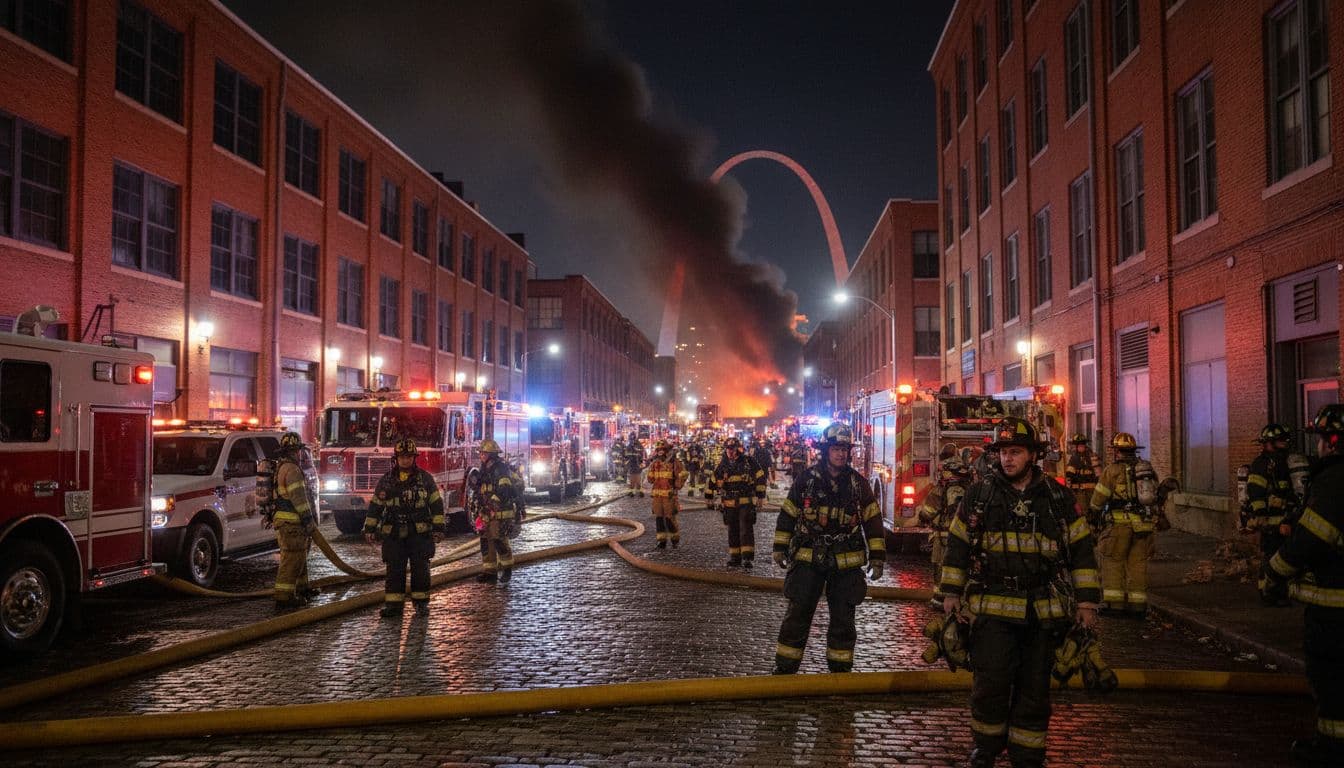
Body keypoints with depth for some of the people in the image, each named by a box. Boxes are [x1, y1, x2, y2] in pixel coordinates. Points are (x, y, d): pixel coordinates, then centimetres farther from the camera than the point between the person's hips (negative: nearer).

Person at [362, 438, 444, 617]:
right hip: (394, 535, 1)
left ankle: (421, 602, 10)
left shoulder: (425, 478, 1)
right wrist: (369, 529, 6)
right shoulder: (386, 480, 6)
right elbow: (375, 506, 10)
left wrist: (438, 528, -3)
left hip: (420, 534, -1)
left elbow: (436, 504, 1)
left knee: (420, 568, 1)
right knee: (394, 569, 3)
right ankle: (393, 603, 8)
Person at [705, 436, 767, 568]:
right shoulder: (723, 465, 8)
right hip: (729, 504, 4)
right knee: (733, 531, 9)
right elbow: (712, 480, 19)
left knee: (746, 529, -9)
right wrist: (709, 496, 21)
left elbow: (760, 477, -2)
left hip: (746, 502, -4)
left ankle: (747, 557, -9)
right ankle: (735, 557, 17)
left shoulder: (749, 462, -4)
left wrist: (760, 495, -4)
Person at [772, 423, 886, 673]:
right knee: (797, 615, 2)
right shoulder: (806, 480, -1)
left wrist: (877, 557, 1)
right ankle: (785, 668, 12)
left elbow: (873, 521, 5)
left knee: (843, 619, 8)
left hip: (846, 563, 1)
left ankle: (840, 668, 23)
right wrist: (779, 548, 7)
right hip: (808, 559, -1)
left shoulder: (858, 483, 1)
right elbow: (787, 515, 6)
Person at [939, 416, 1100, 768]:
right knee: (990, 683, -2)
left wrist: (1087, 601, 2)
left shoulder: (1058, 497, 3)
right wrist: (951, 593, 4)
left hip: (1043, 611, 1)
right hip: (992, 607, -1)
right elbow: (957, 545, 7)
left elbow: (1081, 549, 7)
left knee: (1034, 688, 9)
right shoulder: (979, 495, 2)